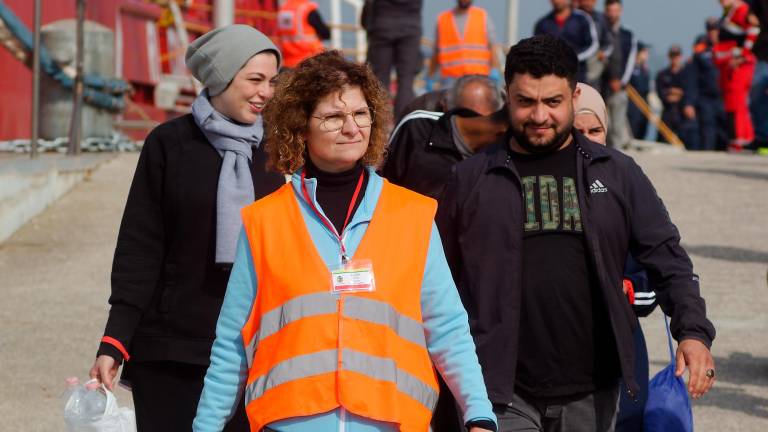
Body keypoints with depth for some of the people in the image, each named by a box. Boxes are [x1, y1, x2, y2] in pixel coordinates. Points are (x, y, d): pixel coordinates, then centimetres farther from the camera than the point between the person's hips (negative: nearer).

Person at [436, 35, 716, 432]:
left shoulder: (617, 174, 7)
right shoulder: (471, 179, 5)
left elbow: (667, 260, 5)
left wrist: (694, 332, -10)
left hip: (591, 394, 2)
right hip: (502, 392, -2)